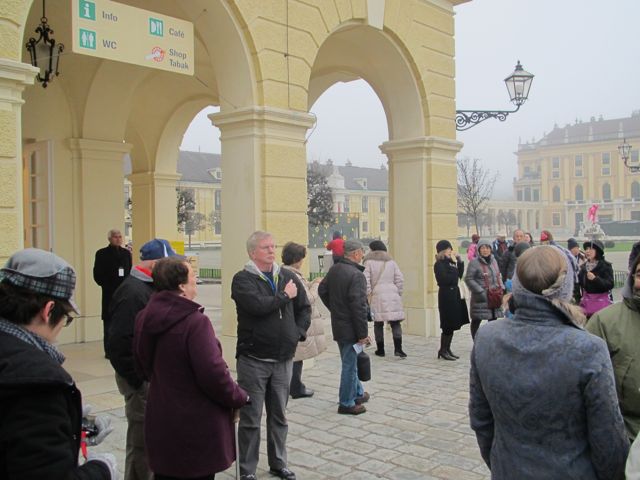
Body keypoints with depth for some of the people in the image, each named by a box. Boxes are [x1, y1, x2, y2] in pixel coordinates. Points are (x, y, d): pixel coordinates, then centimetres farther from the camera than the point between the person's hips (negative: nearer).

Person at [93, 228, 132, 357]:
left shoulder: (126, 253, 11)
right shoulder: (102, 254, 0)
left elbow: (130, 271, 11)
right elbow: (97, 275, -3)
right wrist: (106, 285, -9)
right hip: (109, 293, -3)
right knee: (109, 320, 0)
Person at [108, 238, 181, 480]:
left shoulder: (150, 288, 11)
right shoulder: (133, 293, -20)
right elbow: (118, 344, -24)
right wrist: (139, 381, -19)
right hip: (142, 379, -9)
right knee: (141, 442, 2)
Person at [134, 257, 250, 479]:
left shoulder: (145, 317, 2)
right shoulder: (195, 321, -23)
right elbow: (213, 374, -24)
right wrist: (239, 397, -7)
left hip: (161, 420, 7)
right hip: (197, 424, -7)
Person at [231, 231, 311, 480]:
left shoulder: (288, 277, 6)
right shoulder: (243, 279, -10)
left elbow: (304, 307, 14)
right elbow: (258, 305, -26)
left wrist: (298, 333, 1)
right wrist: (285, 296, -12)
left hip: (283, 359, 5)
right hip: (253, 359, -4)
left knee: (279, 416, 17)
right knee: (251, 419, 5)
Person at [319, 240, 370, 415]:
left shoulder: (334, 269, 5)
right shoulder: (356, 275, -22)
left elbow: (322, 290, 17)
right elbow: (358, 307, -24)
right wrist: (363, 333, -18)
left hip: (338, 325, 9)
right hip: (350, 328, -9)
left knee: (350, 361, 22)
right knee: (350, 364, 3)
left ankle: (357, 393, 37)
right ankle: (346, 403, 13)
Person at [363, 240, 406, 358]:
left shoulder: (369, 262, 2)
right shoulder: (391, 262, 12)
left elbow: (366, 280, -6)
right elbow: (400, 279, 8)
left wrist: (368, 294, 1)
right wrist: (398, 293, 14)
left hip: (377, 296, -2)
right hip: (392, 295, 2)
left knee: (378, 324, 7)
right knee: (395, 322, 3)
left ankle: (380, 350, 12)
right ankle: (398, 348, -7)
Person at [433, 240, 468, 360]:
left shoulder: (450, 262, 15)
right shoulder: (439, 264, -10)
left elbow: (459, 275, 14)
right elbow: (445, 279, -20)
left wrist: (460, 262, 4)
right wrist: (455, 265, -12)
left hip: (454, 294, 8)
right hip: (446, 295, -8)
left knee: (452, 324, 11)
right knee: (448, 325, -5)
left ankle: (447, 349, 19)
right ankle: (443, 350, 4)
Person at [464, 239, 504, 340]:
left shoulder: (494, 261, 12)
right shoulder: (474, 263, -12)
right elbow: (468, 279, -15)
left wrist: (501, 288, 6)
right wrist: (480, 291, -19)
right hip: (481, 298, -7)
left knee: (493, 319, 13)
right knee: (477, 320, 0)